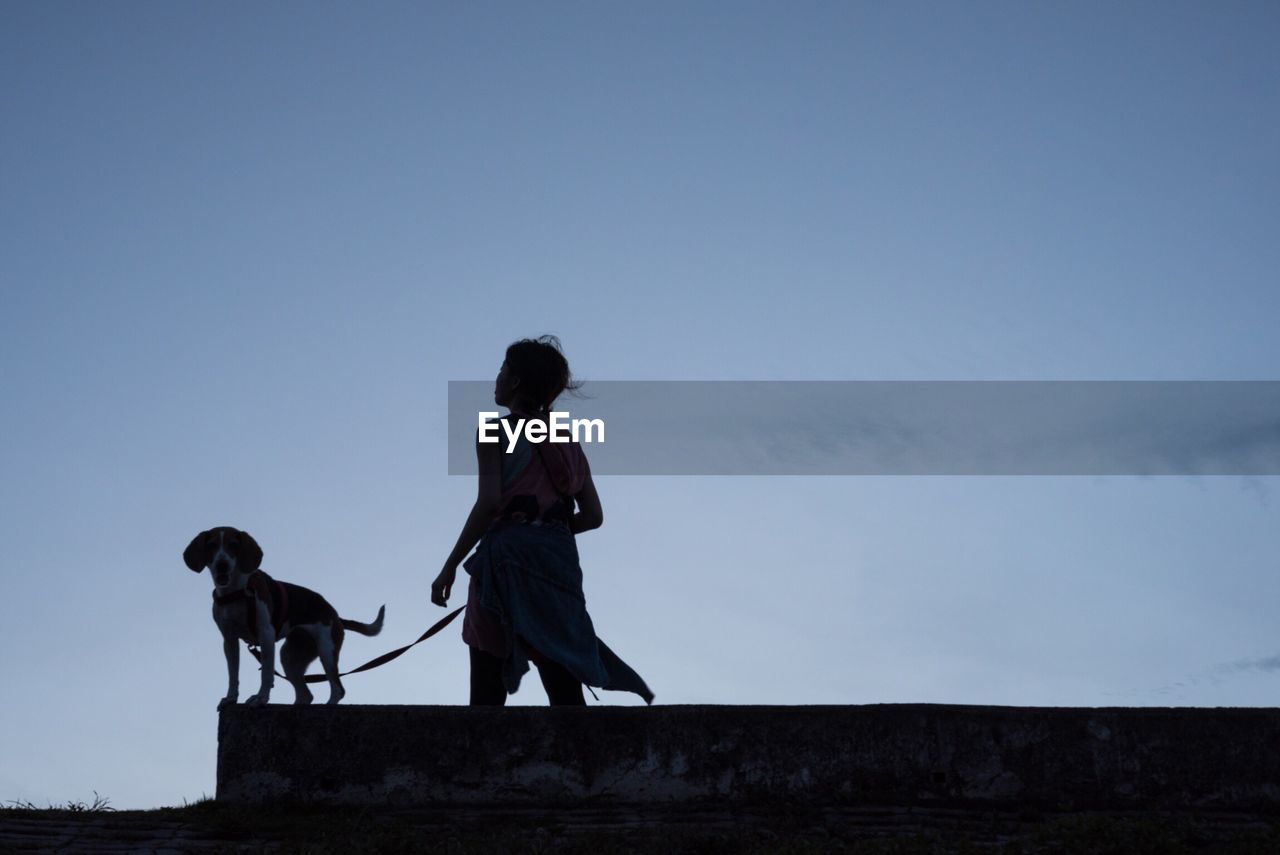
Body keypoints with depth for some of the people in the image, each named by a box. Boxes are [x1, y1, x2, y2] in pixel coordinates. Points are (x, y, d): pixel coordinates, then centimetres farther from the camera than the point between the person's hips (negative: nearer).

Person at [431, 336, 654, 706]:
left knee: (488, 691, -3)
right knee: (565, 692, 3)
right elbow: (593, 515, 13)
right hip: (558, 560, 5)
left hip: (506, 558, -5)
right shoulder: (568, 442, 16)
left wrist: (449, 567, -10)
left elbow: (489, 502, -12)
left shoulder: (495, 432, 0)